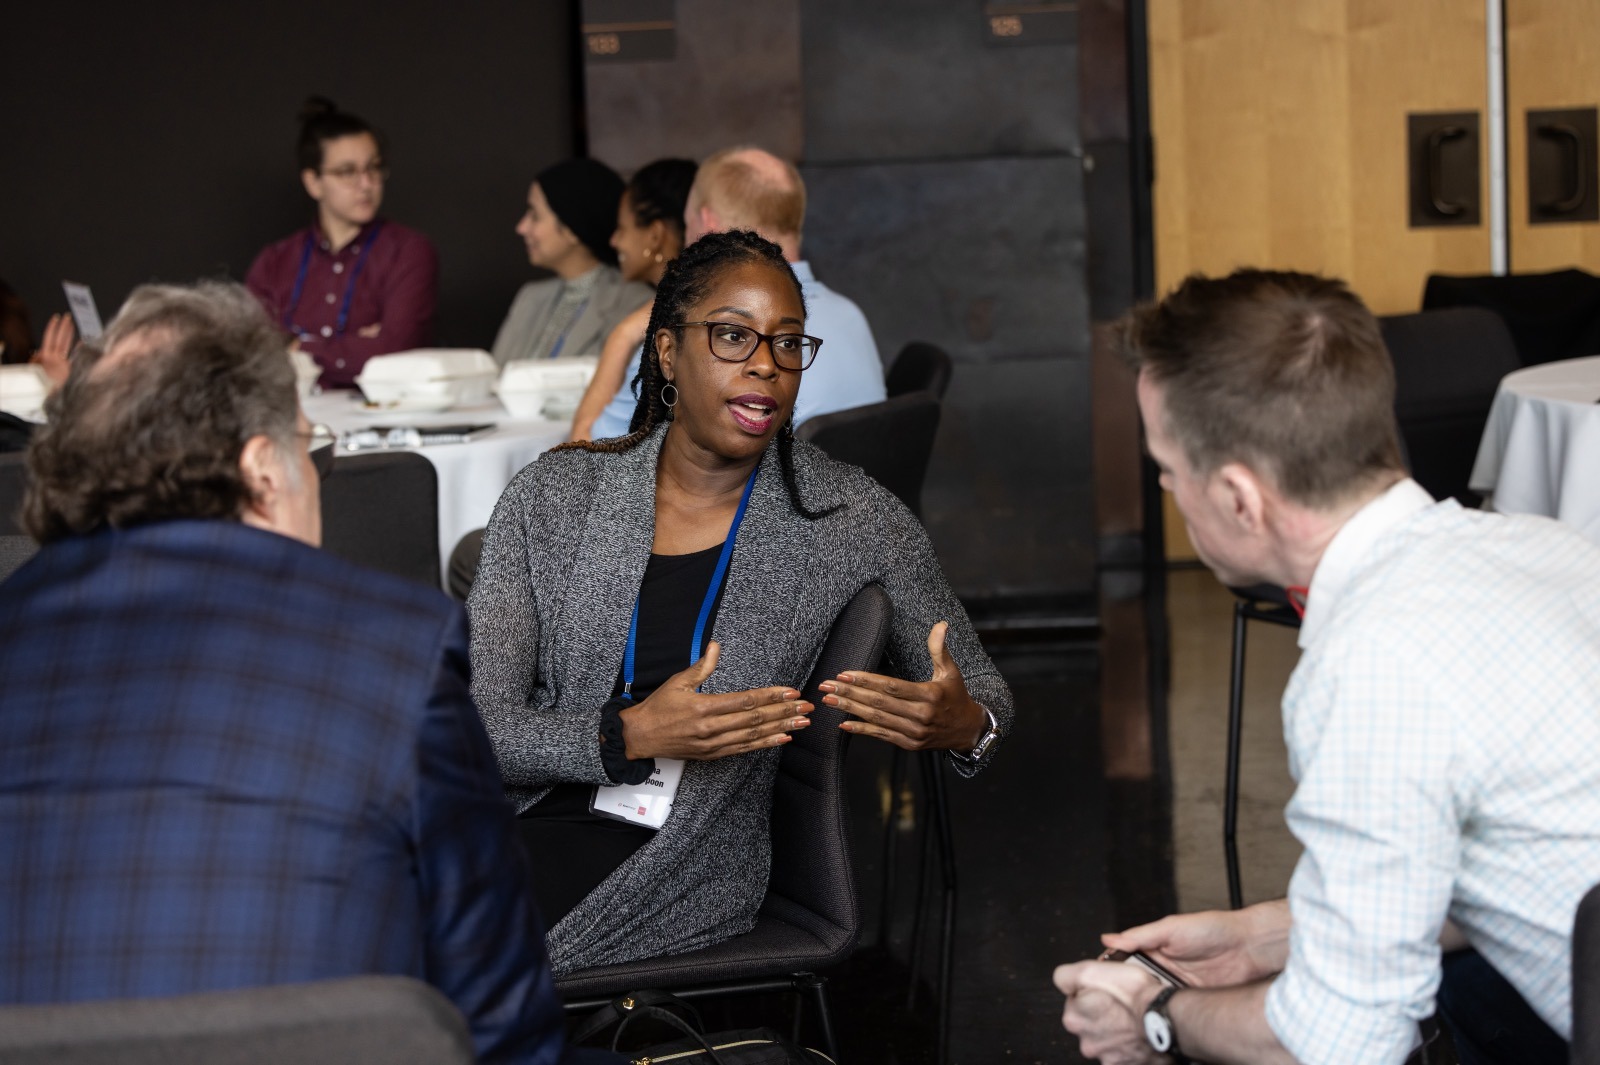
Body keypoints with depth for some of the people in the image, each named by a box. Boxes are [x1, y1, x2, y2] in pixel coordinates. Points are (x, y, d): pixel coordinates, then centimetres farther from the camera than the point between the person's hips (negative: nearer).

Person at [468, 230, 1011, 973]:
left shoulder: (849, 519, 2)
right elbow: (476, 725, -3)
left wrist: (962, 729, -15)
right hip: (523, 822, 2)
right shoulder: (552, 497, 2)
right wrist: (628, 737, -22)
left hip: (682, 868, -2)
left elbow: (982, 695, 11)